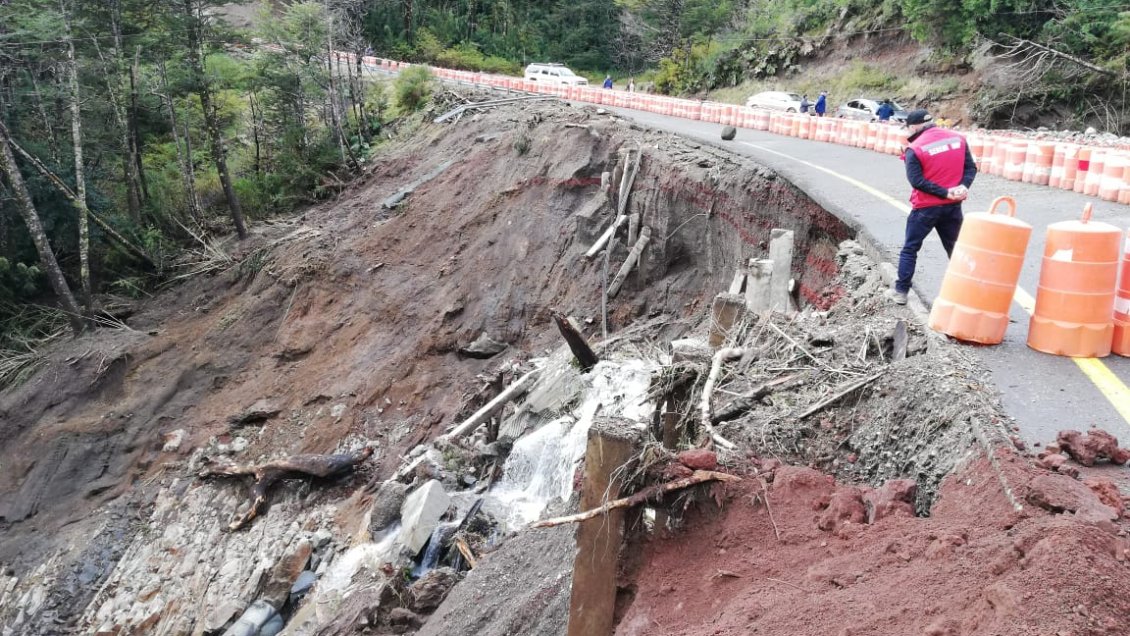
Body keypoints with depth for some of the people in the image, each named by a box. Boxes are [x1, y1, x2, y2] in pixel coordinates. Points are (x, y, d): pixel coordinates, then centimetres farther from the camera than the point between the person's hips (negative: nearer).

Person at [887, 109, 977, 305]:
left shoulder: (915, 149, -12)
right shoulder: (958, 139, 4)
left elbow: (917, 181, -18)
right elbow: (971, 167, 1)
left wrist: (945, 193, -15)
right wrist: (963, 186, -11)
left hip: (926, 207, -4)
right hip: (953, 205, 5)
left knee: (910, 249, 8)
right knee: (955, 249, 15)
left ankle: (900, 291, 9)